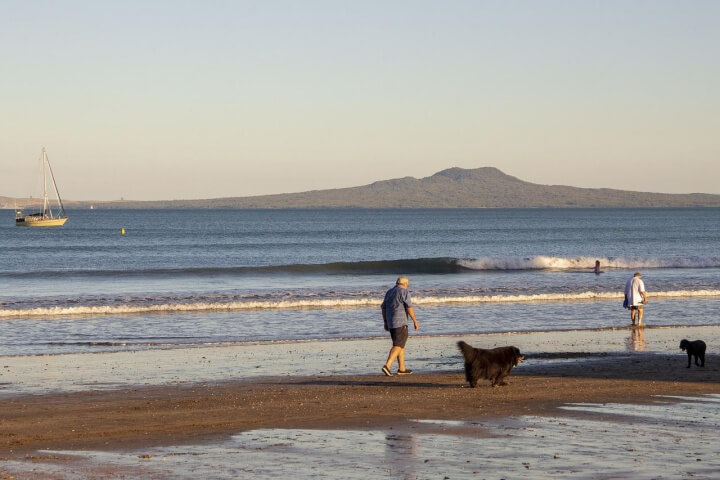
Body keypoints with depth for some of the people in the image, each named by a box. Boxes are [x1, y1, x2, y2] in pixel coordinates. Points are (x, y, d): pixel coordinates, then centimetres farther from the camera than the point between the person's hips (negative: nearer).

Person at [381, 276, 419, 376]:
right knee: (397, 346, -10)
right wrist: (415, 321, -8)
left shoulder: (389, 292, 14)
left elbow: (383, 308, 14)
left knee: (401, 345, 16)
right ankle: (387, 366, -24)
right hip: (400, 323, -8)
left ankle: (402, 369, 17)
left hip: (391, 323, 8)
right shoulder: (404, 292, -9)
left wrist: (385, 322, 18)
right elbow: (409, 308, -15)